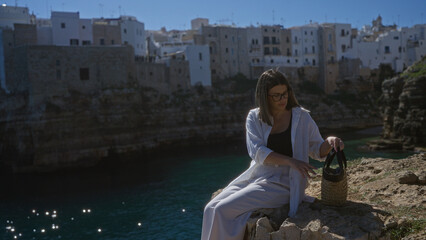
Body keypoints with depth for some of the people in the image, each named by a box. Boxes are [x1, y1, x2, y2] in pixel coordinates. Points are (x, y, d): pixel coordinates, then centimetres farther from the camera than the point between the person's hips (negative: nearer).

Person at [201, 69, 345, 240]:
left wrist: (330, 142, -18)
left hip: (282, 183, -4)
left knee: (224, 209, -20)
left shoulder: (301, 117, 0)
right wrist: (291, 161, -23)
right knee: (211, 209, -13)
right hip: (254, 177, 4)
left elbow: (317, 150, 6)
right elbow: (257, 152, -10)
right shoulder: (254, 117, 4)